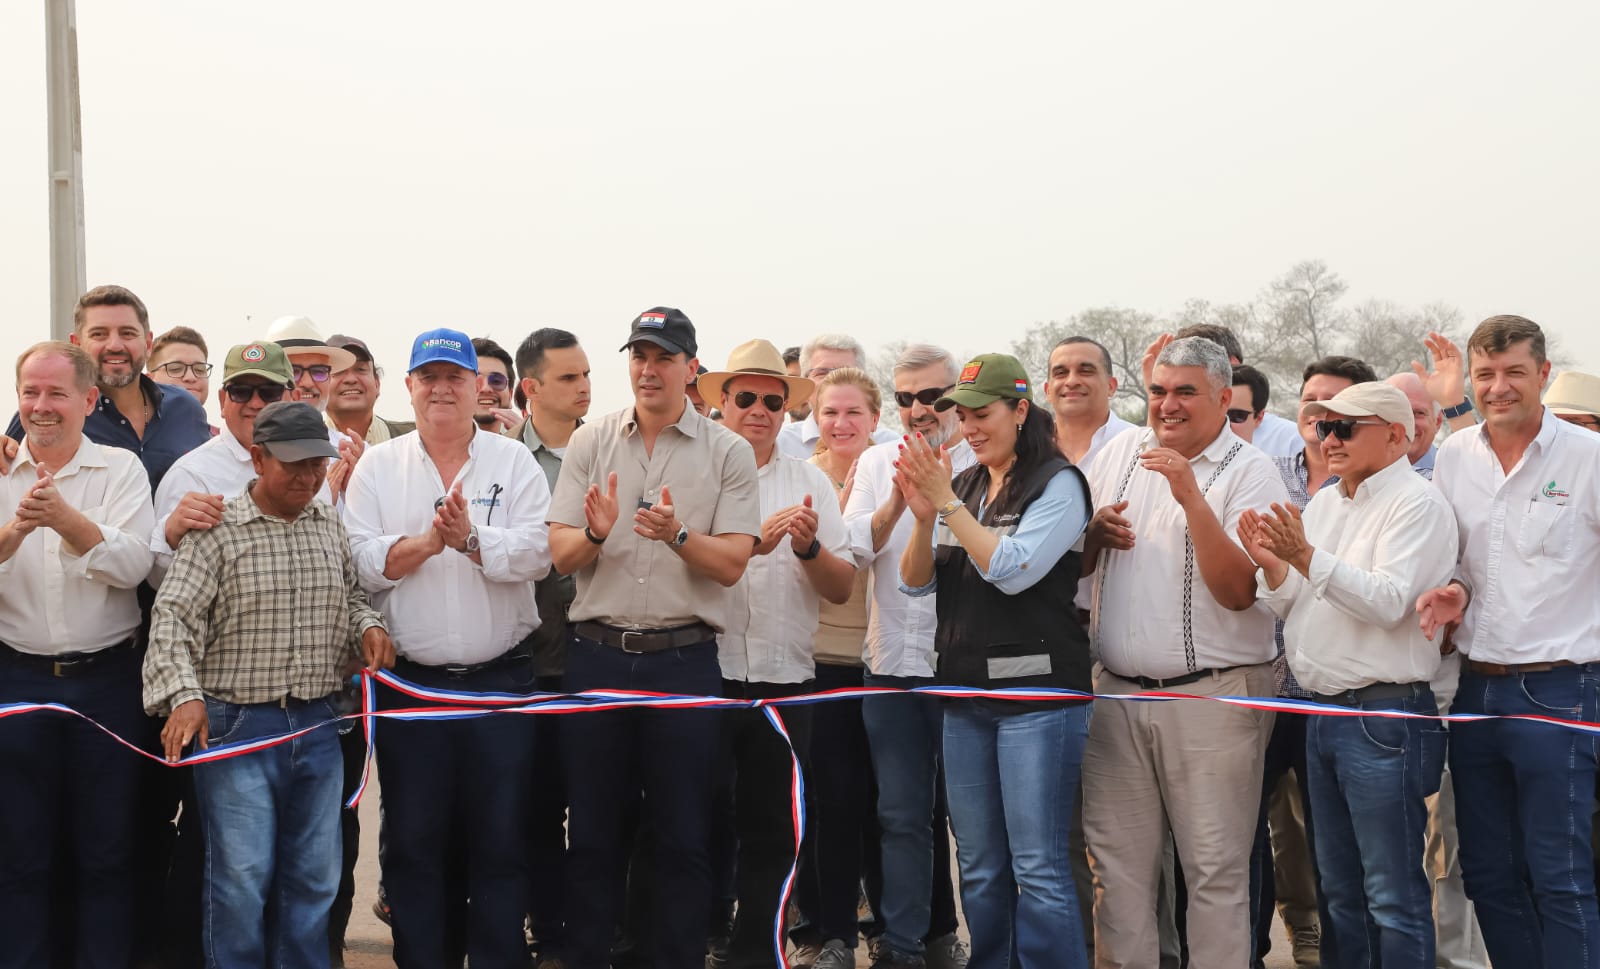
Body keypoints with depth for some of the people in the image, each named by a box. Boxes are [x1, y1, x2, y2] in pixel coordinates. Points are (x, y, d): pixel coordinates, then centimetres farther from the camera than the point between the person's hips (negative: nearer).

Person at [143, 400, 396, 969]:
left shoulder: (331, 524, 9)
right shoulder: (218, 529, -7)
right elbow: (173, 618, -13)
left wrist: (369, 626, 0)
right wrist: (186, 695, -26)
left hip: (318, 726, 5)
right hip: (237, 725, -5)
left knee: (314, 877, 11)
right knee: (241, 878, -3)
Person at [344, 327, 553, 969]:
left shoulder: (514, 463, 5)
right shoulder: (378, 467, 7)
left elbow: (536, 554, -8)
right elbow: (360, 562, -4)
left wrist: (471, 539, -21)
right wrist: (428, 542, -17)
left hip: (501, 677, 0)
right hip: (410, 681, 1)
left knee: (501, 840, 4)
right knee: (413, 840, 7)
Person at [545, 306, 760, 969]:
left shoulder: (729, 453, 2)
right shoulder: (590, 443, 7)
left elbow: (731, 565, -5)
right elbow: (560, 556, 3)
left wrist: (677, 534, -24)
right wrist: (597, 532, -19)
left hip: (684, 659, -1)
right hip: (596, 655, 2)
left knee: (684, 837, 5)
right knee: (592, 832, 9)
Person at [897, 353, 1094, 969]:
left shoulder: (1057, 484, -5)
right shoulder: (962, 486, 12)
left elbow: (1012, 571, -17)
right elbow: (916, 584, 8)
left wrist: (948, 502, -16)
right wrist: (923, 517, -9)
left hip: (1037, 693, -6)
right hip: (965, 693, 6)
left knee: (1038, 868, -7)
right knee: (979, 869, 11)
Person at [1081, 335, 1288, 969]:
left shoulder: (1249, 473, -6)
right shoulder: (1122, 451, 9)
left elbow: (1239, 591, -18)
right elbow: (1073, 565, 17)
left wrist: (1191, 496, -22)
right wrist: (1095, 532, -5)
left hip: (1212, 696, -5)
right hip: (1117, 692, 5)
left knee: (1216, 868, 2)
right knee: (1117, 864, 12)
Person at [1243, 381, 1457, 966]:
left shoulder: (1417, 504, -9)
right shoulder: (1322, 504, 15)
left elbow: (1387, 602, -21)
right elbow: (1291, 606, 14)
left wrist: (1306, 556, -29)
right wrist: (1272, 565, -6)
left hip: (1384, 715, -8)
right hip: (1321, 712, 8)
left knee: (1393, 895, -2)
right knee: (1338, 888, 16)